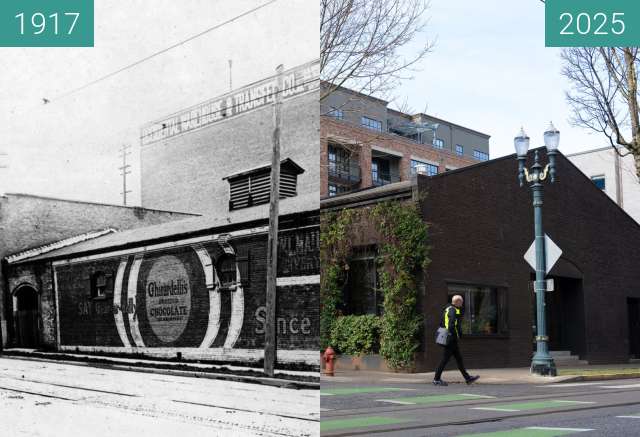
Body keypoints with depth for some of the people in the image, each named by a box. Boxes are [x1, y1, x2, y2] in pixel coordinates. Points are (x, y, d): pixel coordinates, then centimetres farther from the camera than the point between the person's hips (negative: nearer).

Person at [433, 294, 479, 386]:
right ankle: (436, 379, 1)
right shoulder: (454, 311, -15)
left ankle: (467, 378, 18)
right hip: (451, 339, -10)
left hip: (447, 338, 10)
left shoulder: (447, 309, 15)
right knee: (445, 359, -4)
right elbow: (452, 325, -26)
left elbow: (441, 323, 19)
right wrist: (456, 335, -16)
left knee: (459, 359, 13)